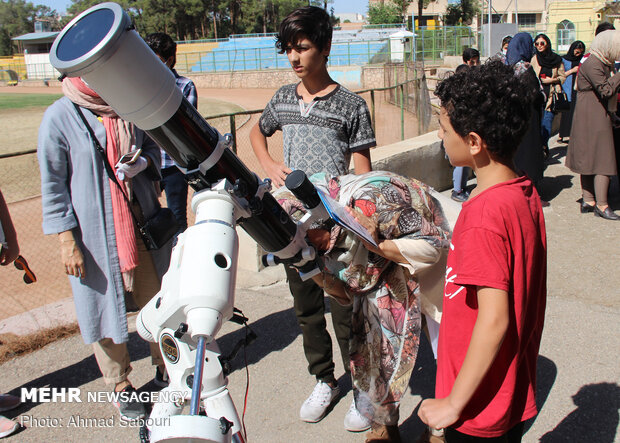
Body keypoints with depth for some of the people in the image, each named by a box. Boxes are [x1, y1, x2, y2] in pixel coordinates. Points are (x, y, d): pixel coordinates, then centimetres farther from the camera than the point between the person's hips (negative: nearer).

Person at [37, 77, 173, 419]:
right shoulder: (59, 117, -9)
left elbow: (152, 144, 16)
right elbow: (53, 184, -7)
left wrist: (142, 160, -9)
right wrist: (67, 241, -10)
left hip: (140, 221, 4)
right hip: (94, 232, -4)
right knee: (104, 305, 8)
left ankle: (167, 365, 35)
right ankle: (120, 385, 28)